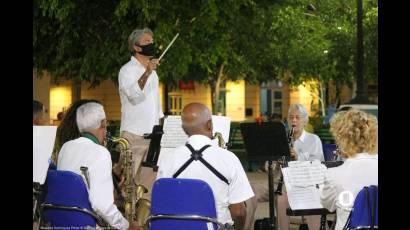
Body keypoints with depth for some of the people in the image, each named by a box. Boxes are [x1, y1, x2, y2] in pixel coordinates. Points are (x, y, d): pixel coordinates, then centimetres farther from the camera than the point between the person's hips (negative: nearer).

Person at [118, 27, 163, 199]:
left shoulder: (152, 71, 19)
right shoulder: (127, 70, -5)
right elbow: (133, 94, -23)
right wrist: (146, 73, -36)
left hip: (152, 134, 7)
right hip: (133, 134, -7)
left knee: (149, 178, 6)